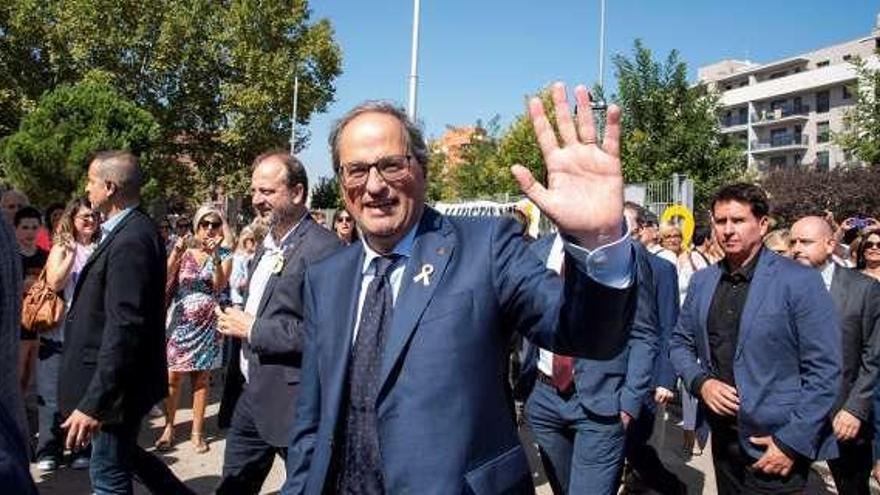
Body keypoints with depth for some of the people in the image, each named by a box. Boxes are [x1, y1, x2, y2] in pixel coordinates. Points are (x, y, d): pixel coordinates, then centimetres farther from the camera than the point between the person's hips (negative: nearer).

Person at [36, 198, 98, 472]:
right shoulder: (61, 247, 1)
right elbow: (54, 283, -13)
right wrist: (72, 252, -16)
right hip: (59, 333, -1)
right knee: (53, 393, 5)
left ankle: (82, 449, 16)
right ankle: (48, 451, 16)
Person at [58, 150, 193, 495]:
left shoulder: (131, 240, -24)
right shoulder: (131, 231, 6)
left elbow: (124, 328, -29)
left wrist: (93, 402, -28)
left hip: (116, 384, -9)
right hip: (118, 378, 9)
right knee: (121, 453, 24)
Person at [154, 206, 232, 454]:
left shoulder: (224, 255, 1)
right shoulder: (183, 250, 2)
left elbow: (219, 285, -13)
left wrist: (215, 256, -25)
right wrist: (175, 253, -23)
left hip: (207, 324, 0)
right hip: (180, 321, 0)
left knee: (201, 379, 5)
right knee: (172, 377, 2)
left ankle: (197, 432, 14)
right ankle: (169, 427, 16)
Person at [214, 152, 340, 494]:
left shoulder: (323, 247, -19)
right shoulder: (268, 244, 12)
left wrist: (253, 329, -19)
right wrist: (235, 321, 6)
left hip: (291, 400, -8)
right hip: (249, 394, 9)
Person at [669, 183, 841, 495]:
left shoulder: (800, 282, -11)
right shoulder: (702, 281, 5)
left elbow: (824, 370, -12)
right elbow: (680, 343, 12)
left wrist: (792, 443, -15)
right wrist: (700, 382, -7)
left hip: (777, 446, -5)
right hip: (722, 439, 5)